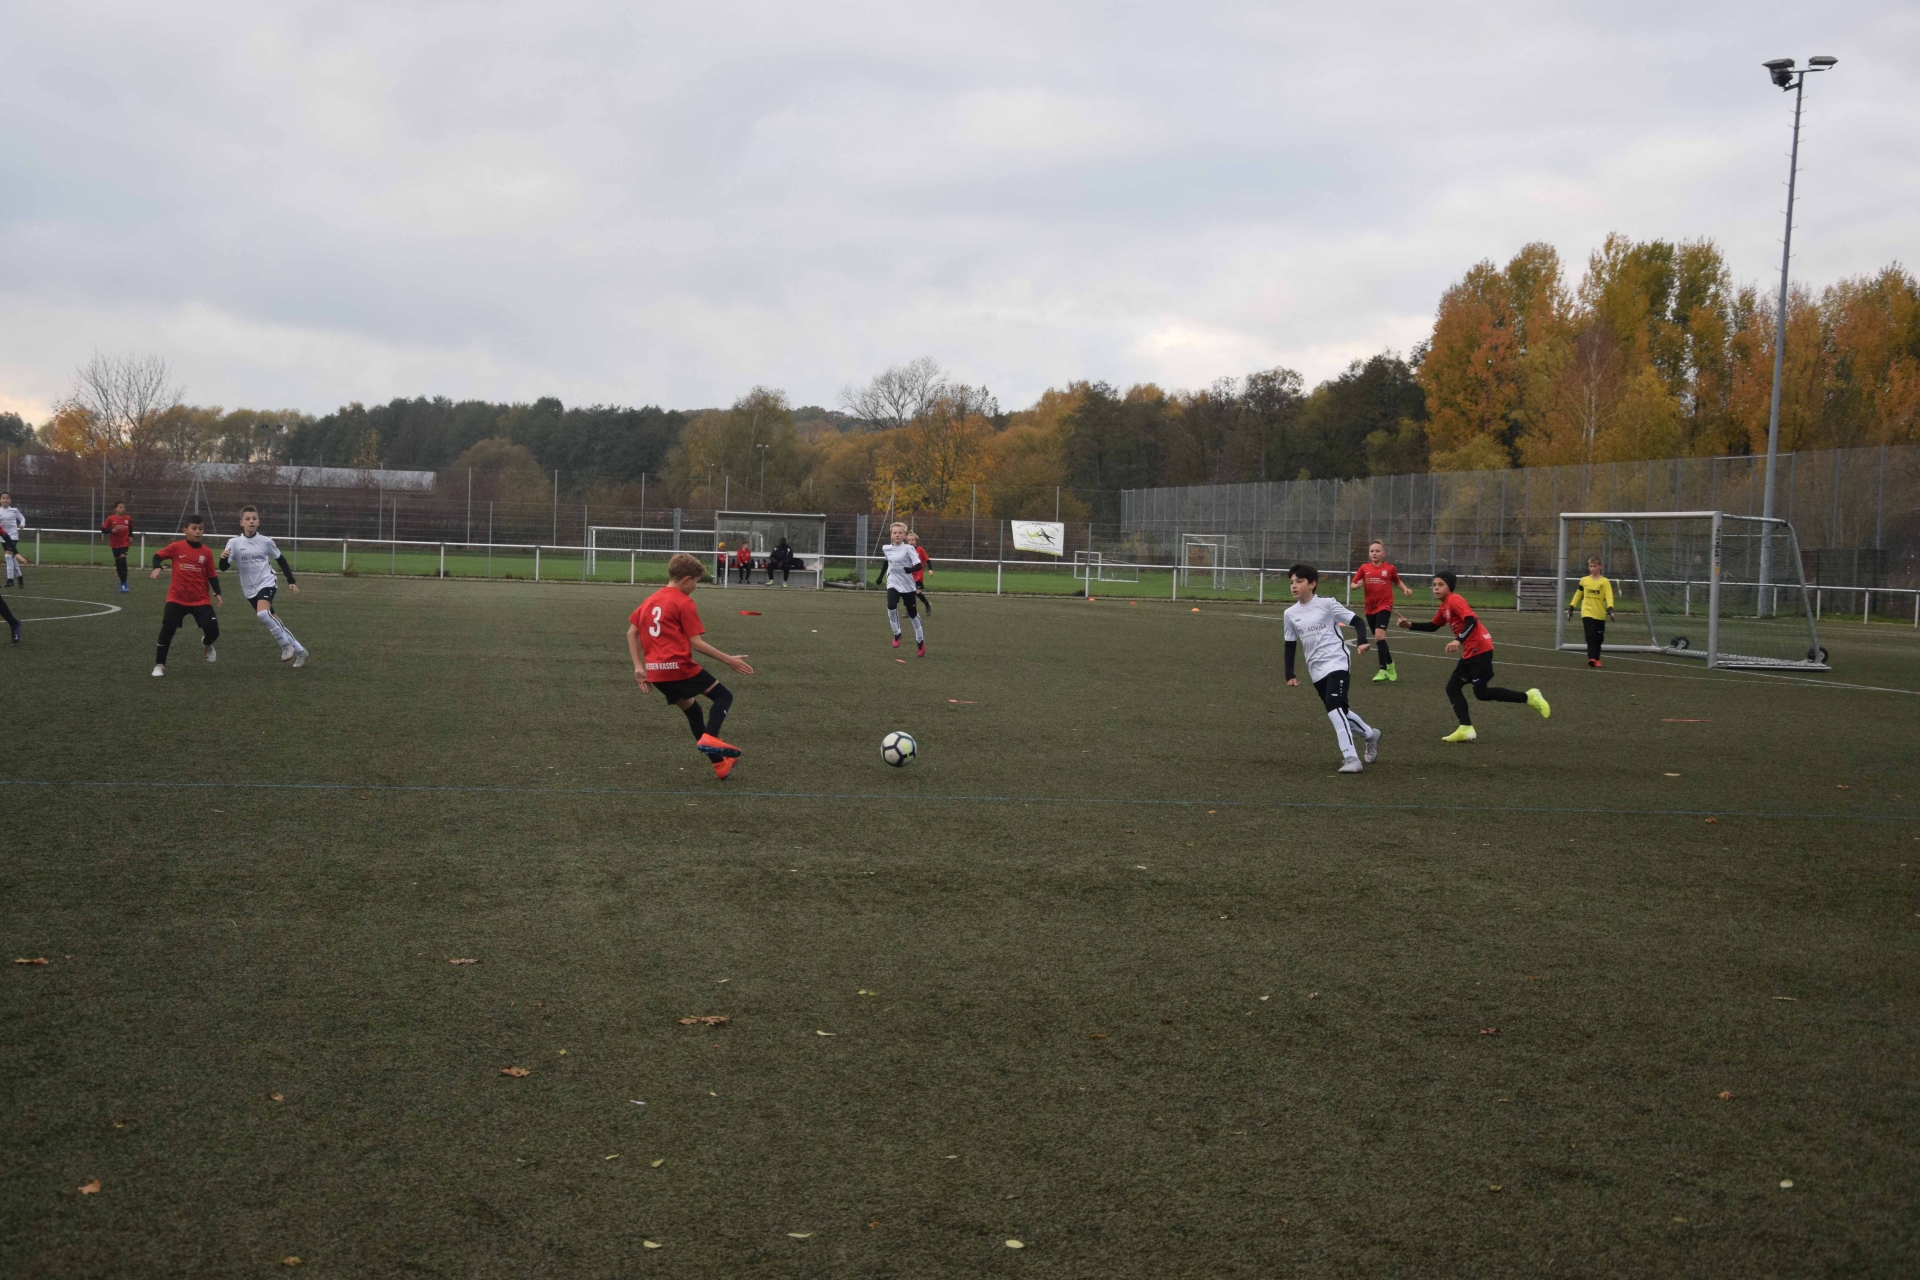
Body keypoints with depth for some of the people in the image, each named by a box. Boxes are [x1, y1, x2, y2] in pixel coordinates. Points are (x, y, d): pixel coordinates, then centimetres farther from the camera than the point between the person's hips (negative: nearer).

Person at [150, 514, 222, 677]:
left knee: (213, 630, -9)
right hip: (177, 599, -1)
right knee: (166, 630, -7)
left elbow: (212, 574, 4)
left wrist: (217, 592, -9)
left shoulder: (207, 552, -2)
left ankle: (207, 643, 30)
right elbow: (158, 555, 4)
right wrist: (157, 567, -16)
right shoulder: (176, 547, -7)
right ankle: (159, 665, 10)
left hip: (201, 600, 1)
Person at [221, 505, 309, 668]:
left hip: (266, 583, -3)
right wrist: (223, 558, -32)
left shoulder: (266, 541, -5)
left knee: (263, 613, -31)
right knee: (272, 621, 9)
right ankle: (299, 650, 24)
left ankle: (285, 644, -12)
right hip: (250, 590, 3)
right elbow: (224, 567, -9)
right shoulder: (234, 543, -5)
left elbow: (281, 560, 10)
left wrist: (291, 581, 10)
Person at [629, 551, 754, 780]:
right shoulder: (684, 603, -6)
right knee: (724, 696, 5)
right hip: (679, 667, -8)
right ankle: (709, 738, -21)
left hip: (655, 672, 8)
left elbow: (631, 633, 16)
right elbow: (696, 643, -10)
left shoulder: (650, 600, 17)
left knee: (691, 708, 22)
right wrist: (728, 660, -6)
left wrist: (639, 666, 17)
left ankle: (718, 762, 23)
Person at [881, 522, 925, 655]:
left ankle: (920, 641, 27)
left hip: (908, 586, -2)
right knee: (891, 608, -25)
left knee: (912, 614, 8)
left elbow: (918, 565, -21)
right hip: (893, 584, 2)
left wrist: (909, 569, -39)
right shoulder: (886, 549, 2)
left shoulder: (908, 549, -11)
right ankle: (896, 634, -5)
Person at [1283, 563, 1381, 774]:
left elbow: (1356, 621, -3)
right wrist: (1289, 675, 10)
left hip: (1337, 663, -6)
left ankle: (1352, 759, -23)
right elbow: (1290, 645, 15)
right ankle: (1370, 735, 40)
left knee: (1334, 707, -22)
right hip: (1316, 670, 6)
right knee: (1339, 711, 14)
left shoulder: (1327, 603, -6)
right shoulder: (1290, 614, 7)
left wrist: (1362, 641, -21)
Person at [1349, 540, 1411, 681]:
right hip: (1369, 607, 4)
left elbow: (1397, 581, 16)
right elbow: (1353, 584, 4)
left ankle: (1383, 670, -17)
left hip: (1384, 606, -4)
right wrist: (1358, 585, -18)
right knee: (1378, 638, 15)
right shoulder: (1364, 568, 1)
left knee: (1379, 636, -21)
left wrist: (1406, 589, -2)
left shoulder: (1390, 568, -1)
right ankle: (1390, 665, 37)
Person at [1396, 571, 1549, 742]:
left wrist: (1458, 640, -37)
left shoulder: (1454, 600, -13)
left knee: (1481, 692, -7)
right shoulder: (1444, 606, 15)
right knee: (1452, 688, 4)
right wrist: (1410, 625, 17)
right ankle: (1466, 729, -3)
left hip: (1480, 649, -10)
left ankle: (1529, 697, 3)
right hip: (1469, 652, 10)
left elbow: (1471, 621, -26)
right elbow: (1433, 626, 28)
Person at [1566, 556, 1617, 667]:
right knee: (1590, 636, -16)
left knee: (1598, 638, 8)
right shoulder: (1584, 580, 5)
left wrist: (1610, 609, -29)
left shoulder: (1605, 581, -4)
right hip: (1587, 613, 0)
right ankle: (1592, 658, -22)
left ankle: (1596, 659, 22)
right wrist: (1571, 607, 12)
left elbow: (1609, 596, -13)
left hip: (1600, 614, 0)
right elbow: (1578, 594, 16)